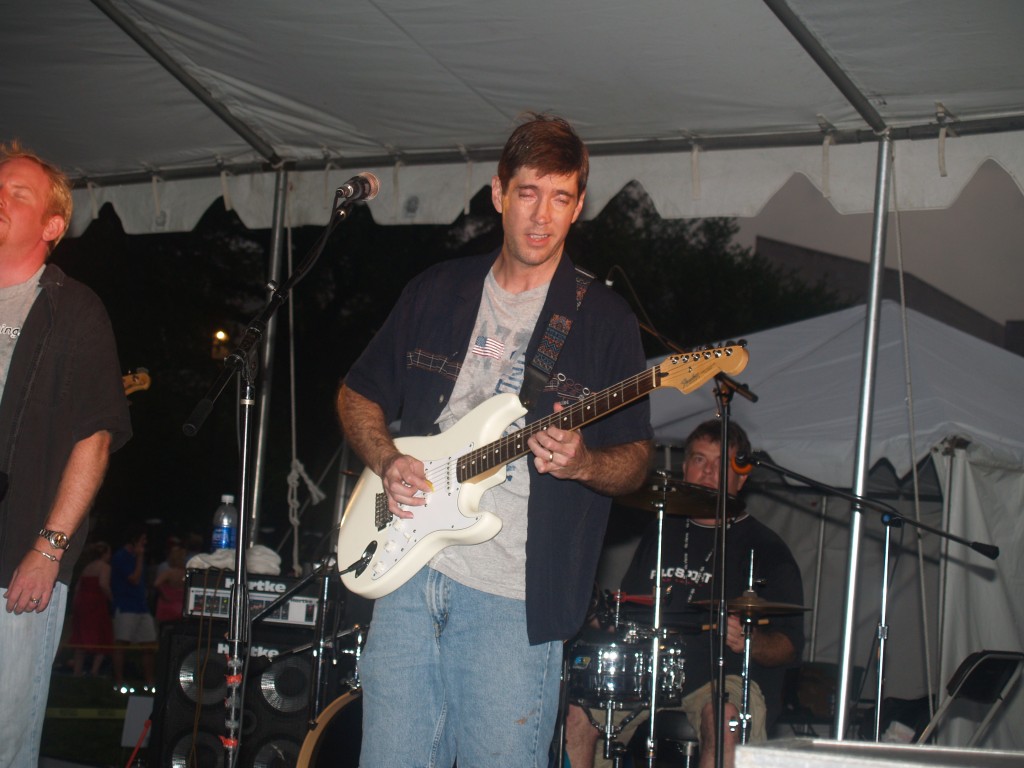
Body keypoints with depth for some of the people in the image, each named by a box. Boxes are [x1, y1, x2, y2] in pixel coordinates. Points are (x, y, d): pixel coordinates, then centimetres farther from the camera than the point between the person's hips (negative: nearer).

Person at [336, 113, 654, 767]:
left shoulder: (603, 319, 2)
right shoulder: (437, 291, 12)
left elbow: (635, 460, 2)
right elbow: (358, 395, 19)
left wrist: (582, 463, -20)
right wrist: (388, 462, -1)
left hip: (513, 595, -3)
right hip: (409, 569, 4)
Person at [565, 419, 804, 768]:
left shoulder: (765, 548, 5)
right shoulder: (660, 533, 21)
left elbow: (789, 646, 0)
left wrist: (750, 643, -22)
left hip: (726, 677, -4)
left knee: (725, 717, -38)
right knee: (578, 707, -23)